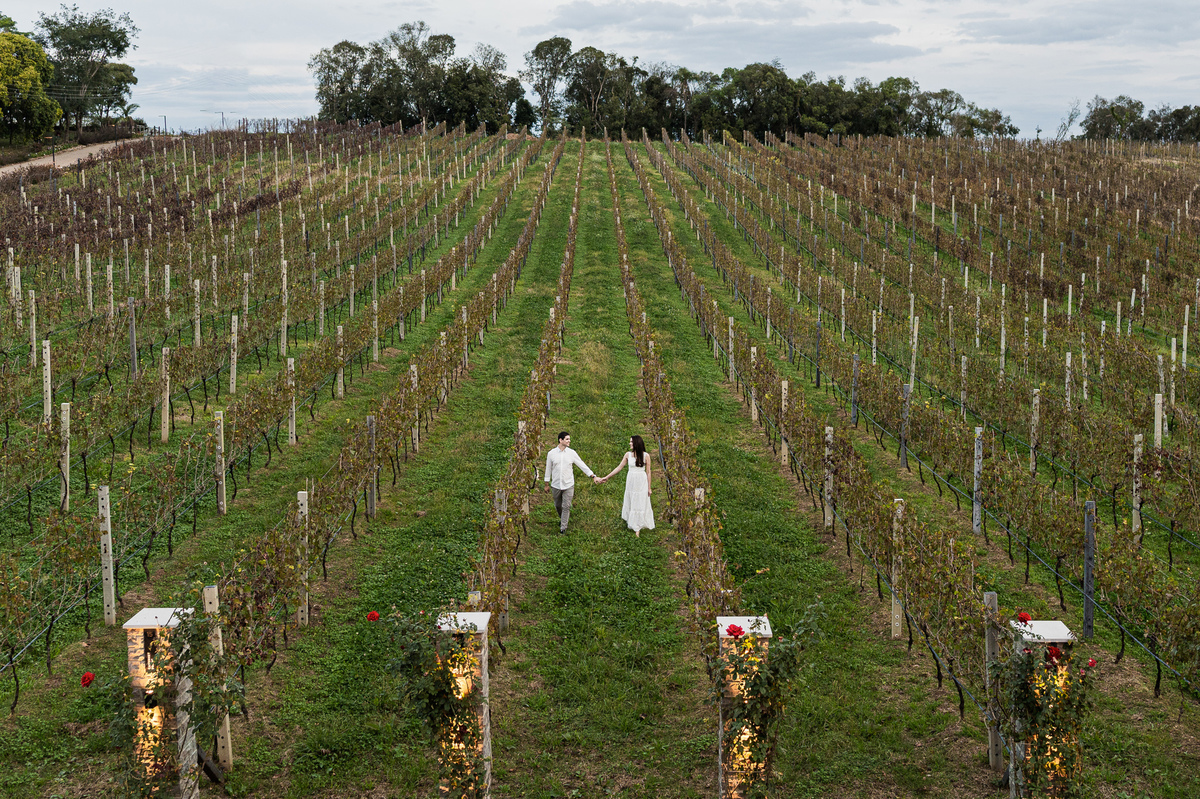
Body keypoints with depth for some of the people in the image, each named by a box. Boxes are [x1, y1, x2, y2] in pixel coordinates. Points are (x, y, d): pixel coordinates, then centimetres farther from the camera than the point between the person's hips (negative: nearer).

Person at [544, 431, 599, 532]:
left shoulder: (572, 453, -3)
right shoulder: (551, 453, -3)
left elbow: (582, 465, 1)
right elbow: (548, 469, 6)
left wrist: (593, 476, -3)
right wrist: (547, 484, 10)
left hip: (568, 485, -1)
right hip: (556, 485, 1)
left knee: (566, 507, -2)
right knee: (557, 505, 15)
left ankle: (563, 527, 7)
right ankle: (562, 519, 42)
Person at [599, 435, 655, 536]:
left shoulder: (645, 456, -8)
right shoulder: (628, 455, -1)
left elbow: (648, 472, -3)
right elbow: (619, 467, 6)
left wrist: (649, 487, -2)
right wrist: (606, 477, 5)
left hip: (642, 482, -3)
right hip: (631, 481, 3)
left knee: (640, 504, 2)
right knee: (631, 503, 8)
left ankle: (638, 529, 10)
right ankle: (633, 525, 20)